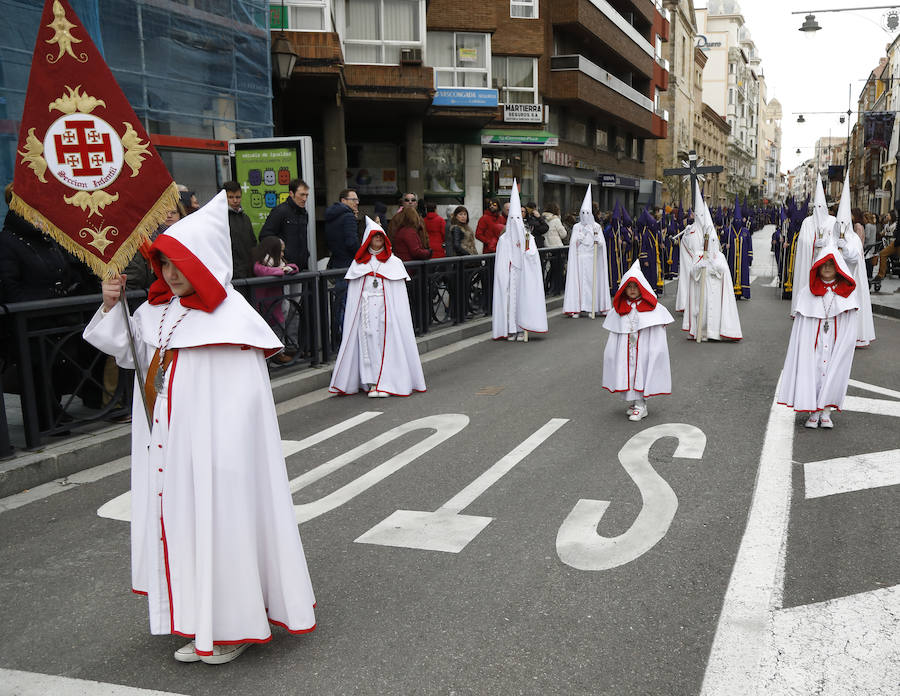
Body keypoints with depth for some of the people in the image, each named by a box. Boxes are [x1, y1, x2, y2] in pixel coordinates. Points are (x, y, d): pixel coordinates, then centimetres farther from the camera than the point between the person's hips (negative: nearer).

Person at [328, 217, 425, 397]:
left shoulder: (394, 262, 9)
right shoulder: (358, 263, 12)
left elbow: (400, 295, 3)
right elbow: (353, 294, 10)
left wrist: (396, 314, -7)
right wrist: (355, 314, 0)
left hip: (387, 310, -1)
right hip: (365, 311, 1)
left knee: (387, 341, -6)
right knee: (368, 341, -2)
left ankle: (387, 382, -2)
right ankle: (372, 382, 2)